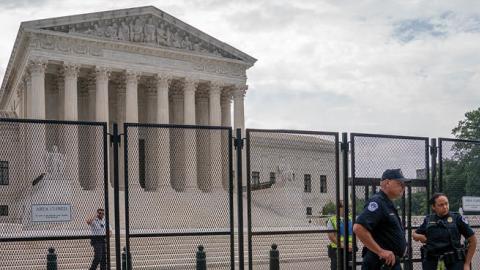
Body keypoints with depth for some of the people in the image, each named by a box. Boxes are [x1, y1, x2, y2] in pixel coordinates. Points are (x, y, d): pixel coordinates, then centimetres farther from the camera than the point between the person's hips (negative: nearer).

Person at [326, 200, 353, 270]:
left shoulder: (351, 219, 10)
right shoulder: (332, 220, -1)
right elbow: (331, 236, -8)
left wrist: (352, 245, -8)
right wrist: (342, 245, -16)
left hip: (350, 250, 4)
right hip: (337, 250, -4)